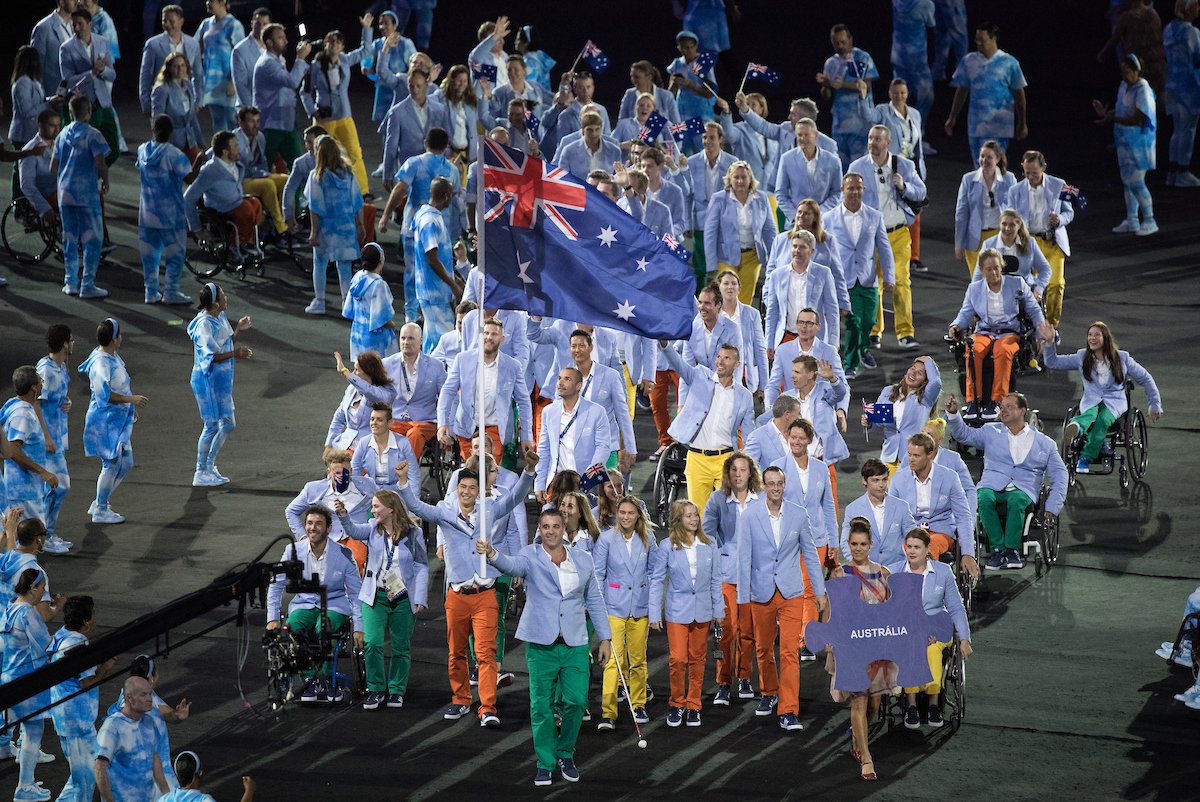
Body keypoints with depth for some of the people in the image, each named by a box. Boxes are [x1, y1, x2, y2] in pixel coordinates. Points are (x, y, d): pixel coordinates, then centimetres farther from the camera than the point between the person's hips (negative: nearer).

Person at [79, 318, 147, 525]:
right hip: (105, 421, -10)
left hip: (119, 419, 10)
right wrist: (131, 399, -27)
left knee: (126, 463, 15)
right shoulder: (101, 364, -23)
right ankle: (100, 511, 12)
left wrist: (131, 408, 24)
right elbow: (104, 394, -29)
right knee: (112, 464, -1)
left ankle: (100, 503, 26)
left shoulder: (113, 357, 8)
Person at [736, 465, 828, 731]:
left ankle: (788, 711, -9)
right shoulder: (750, 516, -6)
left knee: (790, 651, -8)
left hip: (791, 592, -1)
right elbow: (744, 557, -4)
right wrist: (743, 596, -6)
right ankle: (769, 693, 40)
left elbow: (810, 553, 6)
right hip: (762, 592, 1)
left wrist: (820, 590, 7)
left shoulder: (798, 515, -3)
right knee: (763, 648, 15)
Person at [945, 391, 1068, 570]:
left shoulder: (1044, 443, 16)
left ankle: (1012, 549, -32)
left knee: (1016, 501, -38)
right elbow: (964, 434, 20)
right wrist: (953, 414, 0)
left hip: (1023, 490, -1)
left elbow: (1059, 476, 12)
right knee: (984, 499, -35)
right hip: (992, 486, 1)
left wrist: (1052, 508, -1)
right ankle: (997, 548, -30)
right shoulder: (991, 432, 23)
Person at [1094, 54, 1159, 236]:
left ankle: (1149, 221, 5)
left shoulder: (1142, 91, -19)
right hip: (1124, 141, 9)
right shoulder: (1124, 86, 8)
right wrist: (1105, 112, -2)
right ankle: (1131, 221, 23)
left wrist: (1113, 119, -29)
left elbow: (1138, 119, -24)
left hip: (1139, 142, -9)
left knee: (1136, 182, -7)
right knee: (1127, 181, 13)